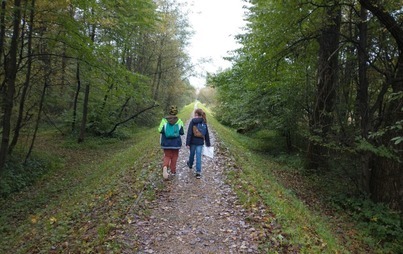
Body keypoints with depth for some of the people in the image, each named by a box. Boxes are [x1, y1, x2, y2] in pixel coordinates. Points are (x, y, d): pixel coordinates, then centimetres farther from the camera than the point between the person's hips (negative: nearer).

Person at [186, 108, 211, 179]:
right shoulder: (204, 122, 1)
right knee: (199, 156, 2)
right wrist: (208, 144, 14)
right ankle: (198, 172, -2)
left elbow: (189, 133, -14)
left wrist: (187, 143, -12)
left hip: (193, 141, -1)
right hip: (200, 142, 2)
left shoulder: (193, 121, -11)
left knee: (192, 154, 21)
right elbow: (207, 134, 6)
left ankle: (190, 164, 48)